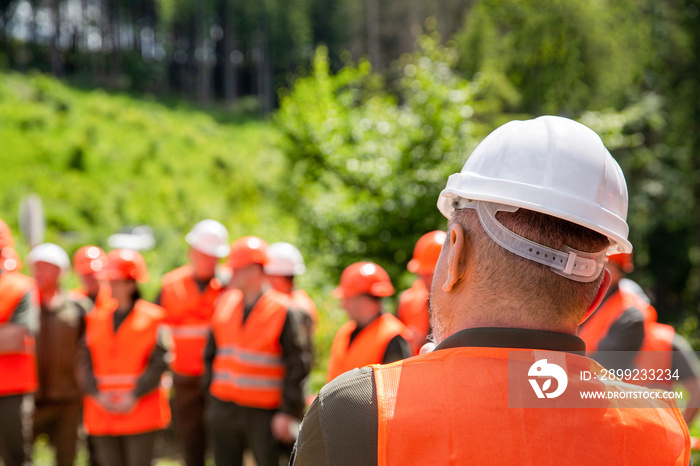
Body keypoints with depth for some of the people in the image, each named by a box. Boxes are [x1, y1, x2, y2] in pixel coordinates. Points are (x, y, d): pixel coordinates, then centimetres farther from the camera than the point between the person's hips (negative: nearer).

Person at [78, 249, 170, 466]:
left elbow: (158, 363, -8)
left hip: (140, 408, -4)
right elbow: (86, 362, 5)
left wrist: (134, 396, -15)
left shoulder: (152, 318, -2)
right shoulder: (95, 318, 10)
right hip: (102, 414, 4)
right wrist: (97, 394, -9)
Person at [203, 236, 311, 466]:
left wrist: (288, 412, -13)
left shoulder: (283, 311, -10)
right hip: (223, 410, 5)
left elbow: (299, 365, -10)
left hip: (263, 413, -5)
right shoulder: (225, 304, 7)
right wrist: (211, 393, 12)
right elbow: (211, 353, 17)